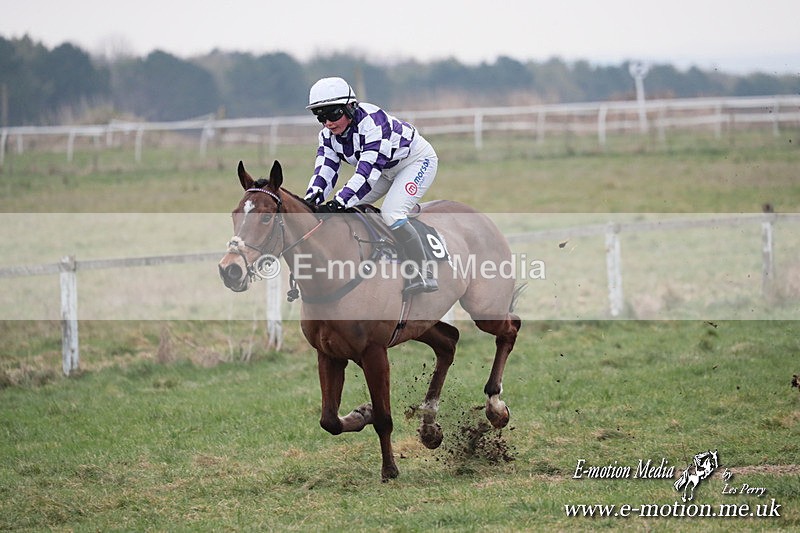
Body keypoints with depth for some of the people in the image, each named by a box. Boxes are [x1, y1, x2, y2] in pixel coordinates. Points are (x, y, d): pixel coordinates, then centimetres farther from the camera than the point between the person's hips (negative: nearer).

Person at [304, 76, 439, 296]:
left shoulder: (372, 121, -36)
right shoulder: (328, 135, -11)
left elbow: (368, 171, -43)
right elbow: (325, 171, -18)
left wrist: (338, 203, -51)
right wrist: (311, 201, -38)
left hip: (417, 161, -9)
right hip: (388, 169, 9)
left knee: (391, 214, -27)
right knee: (347, 209, -1)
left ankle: (423, 275, -19)